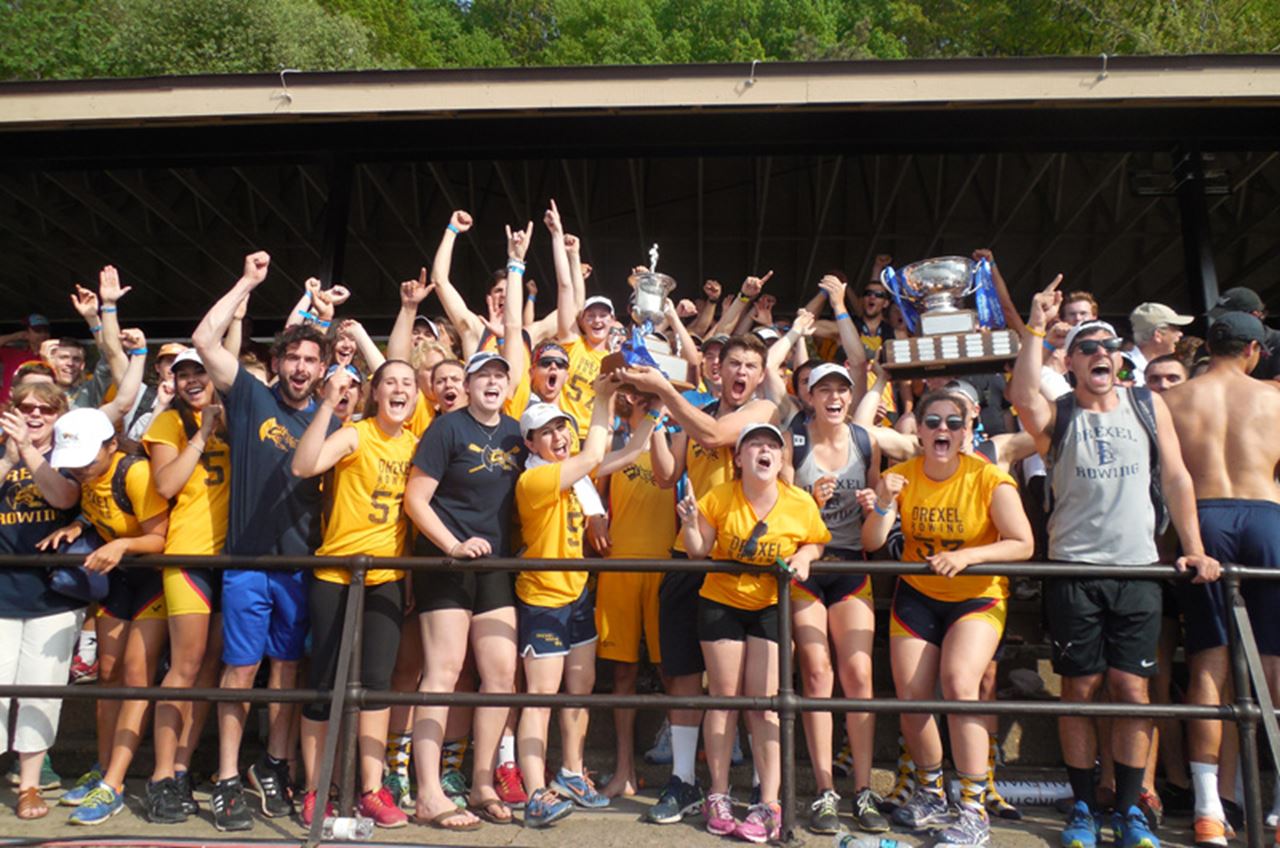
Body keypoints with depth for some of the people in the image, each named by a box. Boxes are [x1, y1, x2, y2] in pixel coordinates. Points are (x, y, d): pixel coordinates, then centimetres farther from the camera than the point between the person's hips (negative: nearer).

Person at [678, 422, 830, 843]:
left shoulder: (800, 503, -12)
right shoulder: (719, 498, -13)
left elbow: (817, 542, 6)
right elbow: (698, 551, -7)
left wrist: (803, 556, -15)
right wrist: (690, 523, -26)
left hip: (770, 606, 0)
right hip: (720, 603, 0)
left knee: (764, 701, -2)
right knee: (724, 696, 6)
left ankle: (769, 804, 9)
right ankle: (718, 796, 20)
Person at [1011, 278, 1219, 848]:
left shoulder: (1149, 406, 10)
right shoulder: (1058, 416, 3)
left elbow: (1175, 478, 8)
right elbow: (1022, 396, -21)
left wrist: (1194, 549, 2)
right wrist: (1036, 325, -18)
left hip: (1139, 570, 2)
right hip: (1074, 571, -1)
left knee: (1131, 689, 2)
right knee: (1080, 690, 3)